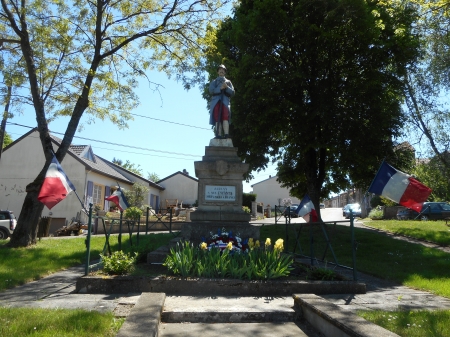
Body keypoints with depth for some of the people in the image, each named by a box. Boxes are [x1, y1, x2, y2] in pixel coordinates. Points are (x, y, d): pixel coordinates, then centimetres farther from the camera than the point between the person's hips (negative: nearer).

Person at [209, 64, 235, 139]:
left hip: (225, 101, -1)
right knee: (217, 119, -9)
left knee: (225, 117, -20)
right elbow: (211, 91, 4)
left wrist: (226, 87, -5)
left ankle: (226, 134, -30)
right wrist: (220, 88, -10)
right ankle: (219, 135, -14)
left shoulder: (228, 82, 24)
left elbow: (232, 92, 13)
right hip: (216, 102, 1)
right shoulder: (214, 81, 22)